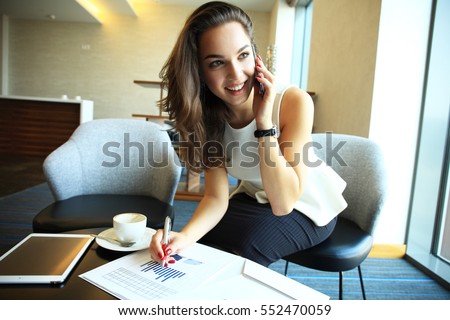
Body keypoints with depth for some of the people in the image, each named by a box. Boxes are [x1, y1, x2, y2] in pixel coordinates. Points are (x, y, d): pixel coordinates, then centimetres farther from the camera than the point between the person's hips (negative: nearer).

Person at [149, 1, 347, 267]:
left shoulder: (294, 102, -29)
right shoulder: (208, 116, -15)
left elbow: (283, 204, -30)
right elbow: (217, 198, -16)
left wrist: (265, 122, -38)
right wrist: (184, 236, -36)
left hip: (309, 206, -3)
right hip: (257, 197, 4)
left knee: (244, 247, -24)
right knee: (203, 241, -12)